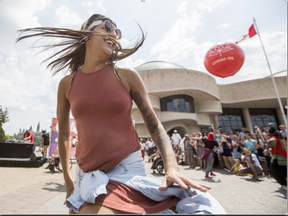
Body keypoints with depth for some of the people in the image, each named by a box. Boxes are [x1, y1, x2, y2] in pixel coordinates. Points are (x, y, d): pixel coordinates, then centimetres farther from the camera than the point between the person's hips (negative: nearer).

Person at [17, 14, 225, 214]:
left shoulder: (127, 76, -4)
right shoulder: (67, 84, 3)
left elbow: (154, 124, -4)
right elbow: (63, 134, 12)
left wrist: (172, 167, -17)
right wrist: (67, 179, 18)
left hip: (128, 168, -3)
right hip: (87, 173, 4)